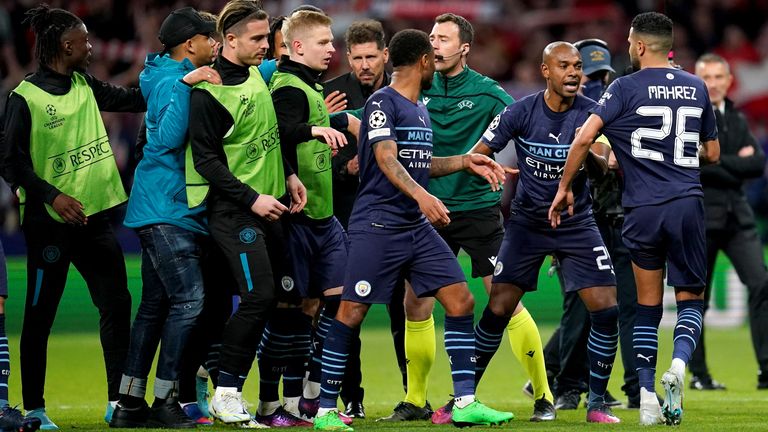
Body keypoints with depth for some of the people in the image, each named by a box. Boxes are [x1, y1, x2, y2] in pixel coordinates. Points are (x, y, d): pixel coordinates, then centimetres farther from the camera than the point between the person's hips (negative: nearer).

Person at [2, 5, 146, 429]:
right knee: (40, 314, 1)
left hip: (93, 215, 7)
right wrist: (52, 196, -22)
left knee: (116, 304, 6)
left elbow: (132, 99, 18)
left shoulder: (85, 87, 8)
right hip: (49, 220, -7)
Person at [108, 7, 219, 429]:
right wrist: (187, 84, -30)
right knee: (188, 299, -13)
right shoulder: (170, 81, -11)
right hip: (164, 210, -10)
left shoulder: (179, 79, 16)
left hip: (176, 209, 10)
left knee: (155, 305, 9)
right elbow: (169, 138, -25)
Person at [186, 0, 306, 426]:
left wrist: (288, 175, 13)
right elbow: (206, 160, -16)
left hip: (266, 204, 9)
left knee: (279, 291, 7)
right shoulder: (208, 92, -16)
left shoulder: (255, 74, 9)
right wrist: (252, 199, -17)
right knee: (258, 294, -16)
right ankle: (226, 393, -8)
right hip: (233, 209, -9)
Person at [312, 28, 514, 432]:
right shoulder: (382, 102, -9)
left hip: (417, 226, 9)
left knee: (460, 301, 1)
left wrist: (465, 162, 20)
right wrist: (421, 195, -35)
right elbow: (387, 159, -21)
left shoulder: (420, 109, 18)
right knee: (351, 311, -8)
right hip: (377, 224, -9)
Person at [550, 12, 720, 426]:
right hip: (688, 204, 1)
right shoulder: (696, 88, 9)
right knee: (691, 298, 10)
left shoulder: (625, 88, -2)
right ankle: (679, 362, -19)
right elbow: (712, 153, 18)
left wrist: (564, 187, -1)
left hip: (642, 209, -1)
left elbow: (584, 138, -12)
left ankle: (647, 396, 3)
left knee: (648, 305, 10)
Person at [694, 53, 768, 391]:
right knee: (697, 299, 0)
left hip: (737, 216, 5)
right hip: (699, 217, -5)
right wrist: (737, 163, -9)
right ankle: (698, 374, 11)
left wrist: (720, 163, -8)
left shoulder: (737, 119, 15)